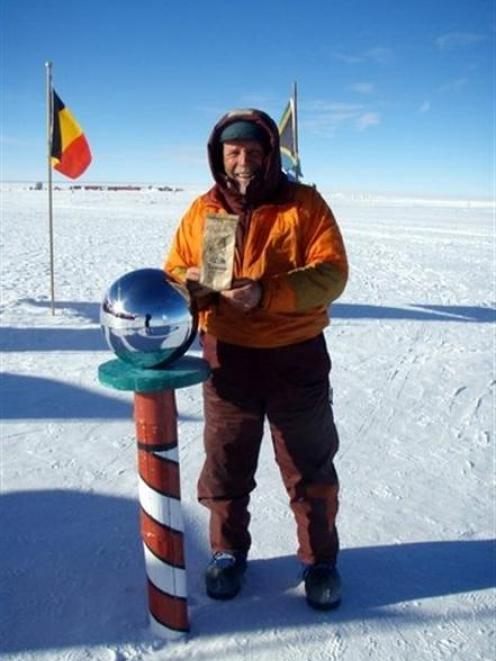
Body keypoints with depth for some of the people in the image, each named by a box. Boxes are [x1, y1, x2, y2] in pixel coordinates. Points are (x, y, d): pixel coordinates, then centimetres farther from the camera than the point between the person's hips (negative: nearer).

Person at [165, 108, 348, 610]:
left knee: (310, 470, 11)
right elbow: (174, 273, 8)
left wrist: (266, 294, -27)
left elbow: (331, 272, -13)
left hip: (297, 357, -2)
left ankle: (320, 560, 32)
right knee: (225, 467, 14)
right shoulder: (202, 211, 5)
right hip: (227, 357, 2)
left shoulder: (304, 204, -4)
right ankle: (228, 553, 37)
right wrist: (188, 286, -17)